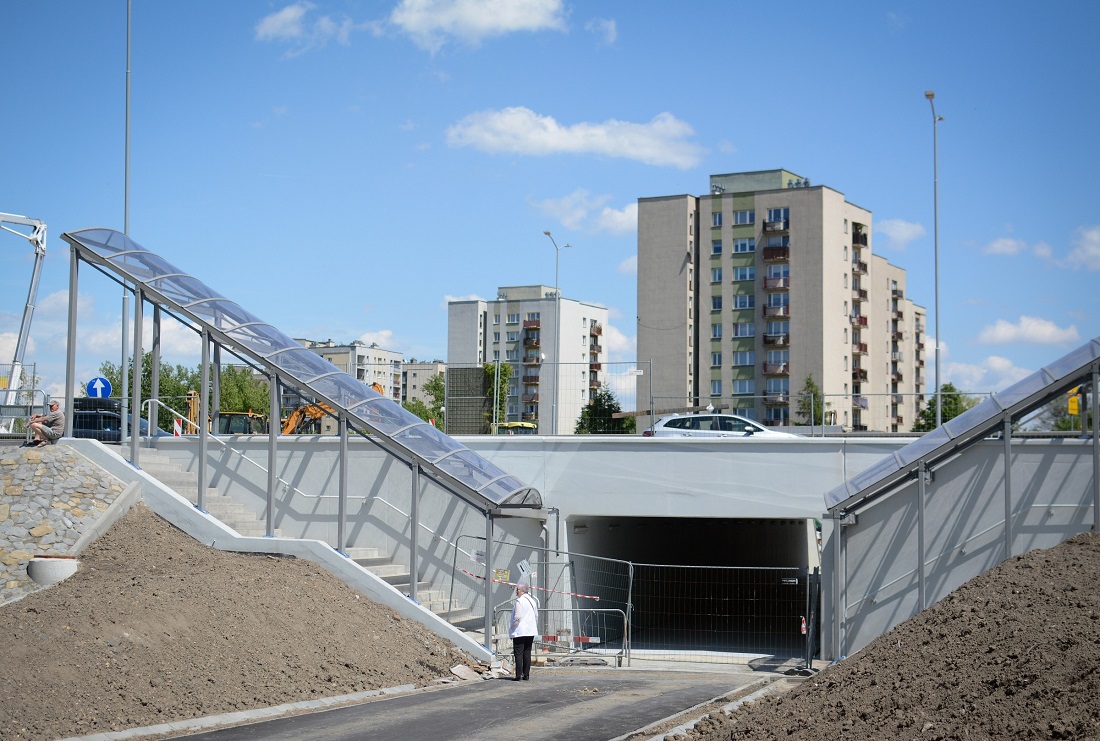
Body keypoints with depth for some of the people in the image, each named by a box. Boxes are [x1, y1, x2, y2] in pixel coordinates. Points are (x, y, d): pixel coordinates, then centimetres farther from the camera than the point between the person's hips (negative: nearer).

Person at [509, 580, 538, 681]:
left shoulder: (519, 601, -13)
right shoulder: (533, 600, 12)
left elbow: (517, 617, -18)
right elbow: (536, 616, 17)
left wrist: (512, 628, -7)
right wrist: (534, 628, 23)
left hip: (519, 632, -7)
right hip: (530, 631, 7)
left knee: (518, 653, -4)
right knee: (527, 653, 10)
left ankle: (519, 674, -9)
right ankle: (526, 674, 9)